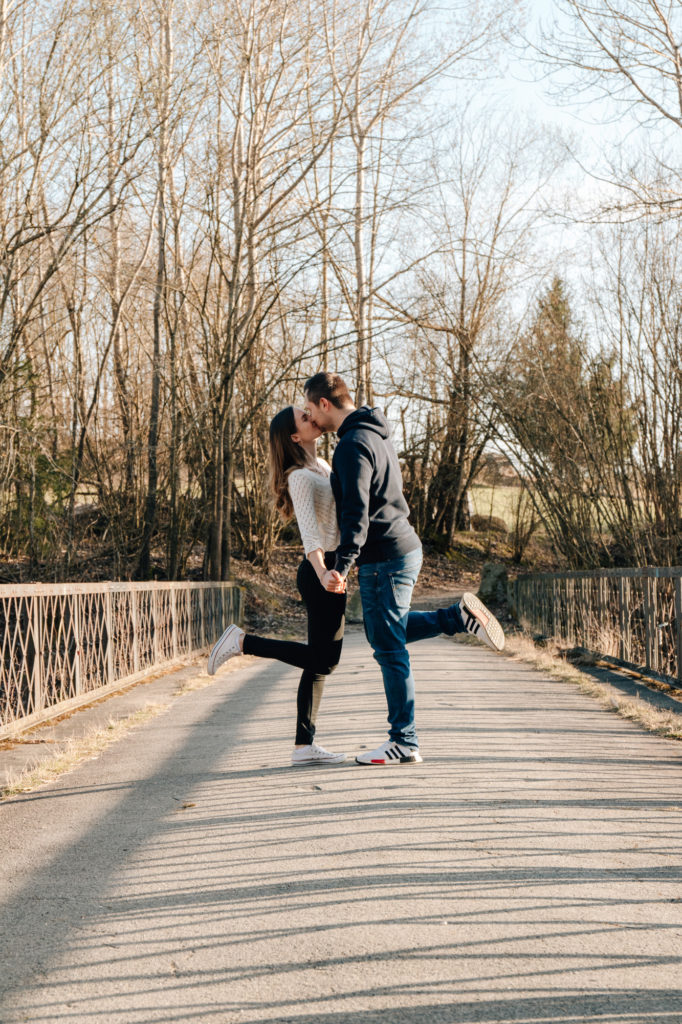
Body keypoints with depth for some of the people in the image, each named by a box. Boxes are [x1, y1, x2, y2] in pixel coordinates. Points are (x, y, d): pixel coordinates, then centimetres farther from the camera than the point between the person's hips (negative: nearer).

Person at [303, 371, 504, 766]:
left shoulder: (353, 444, -17)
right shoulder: (378, 434, 15)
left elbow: (356, 511, -25)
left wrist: (343, 565, -29)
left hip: (384, 559, -10)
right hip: (405, 546, 10)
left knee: (390, 651, -3)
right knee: (387, 634, 24)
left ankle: (404, 743, 4)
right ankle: (461, 616, 16)